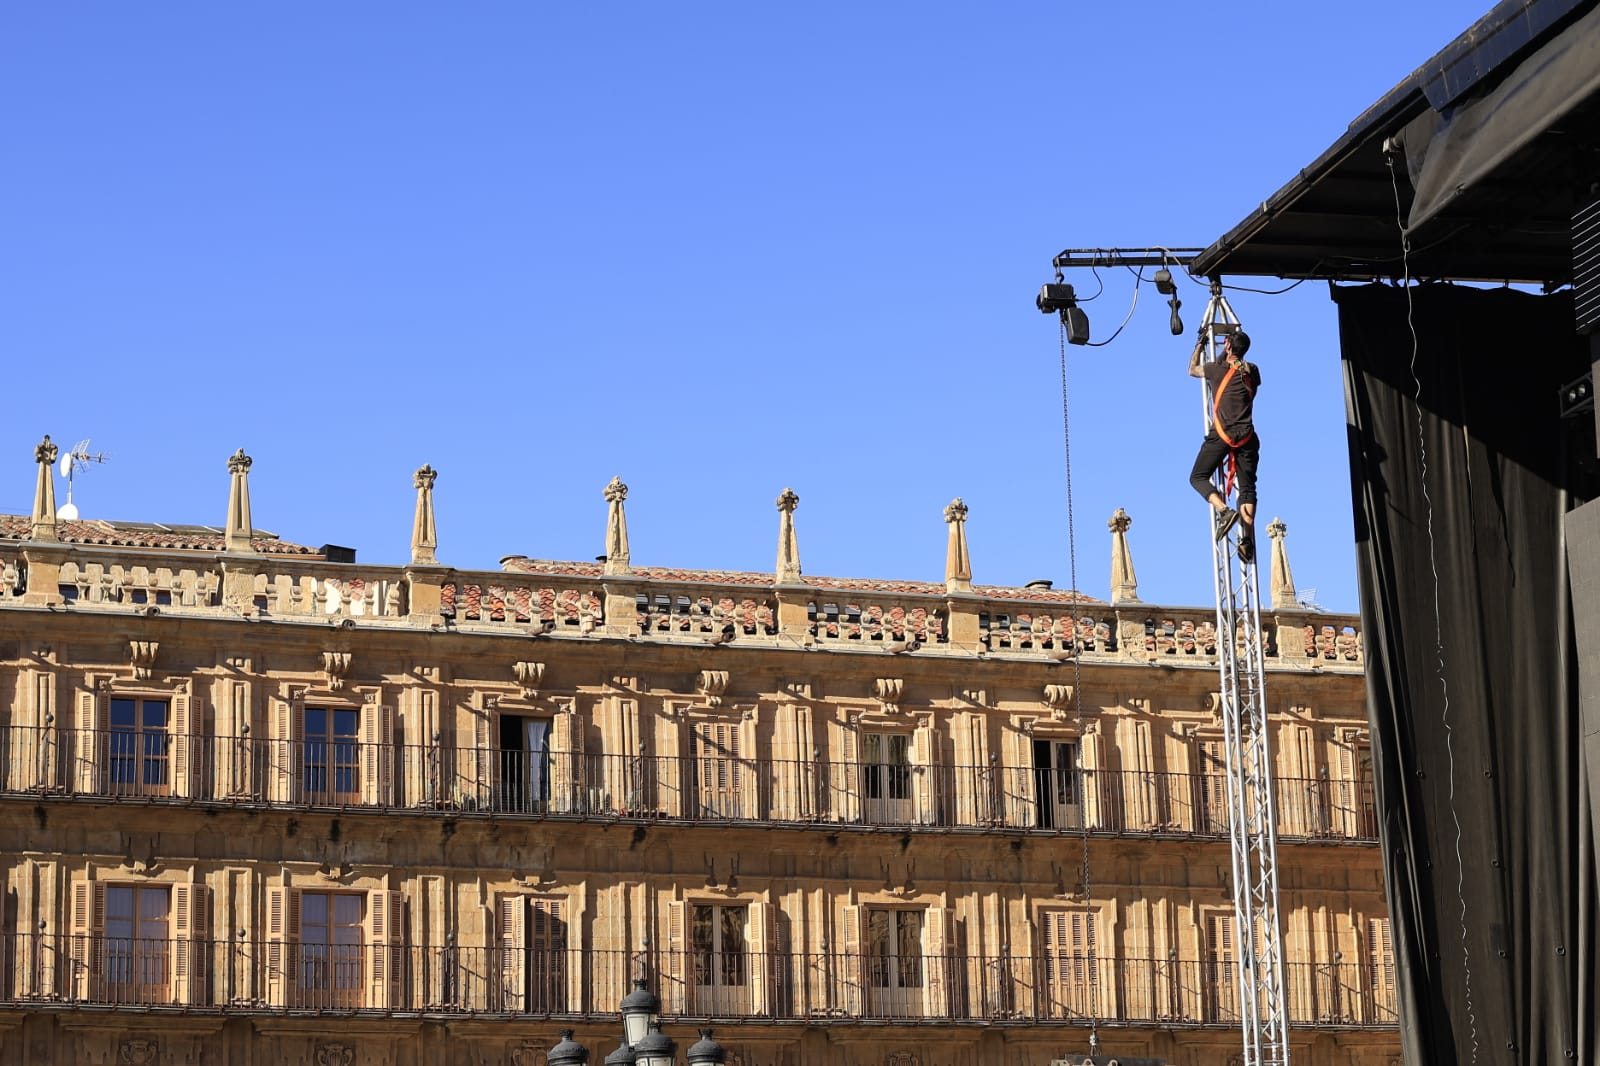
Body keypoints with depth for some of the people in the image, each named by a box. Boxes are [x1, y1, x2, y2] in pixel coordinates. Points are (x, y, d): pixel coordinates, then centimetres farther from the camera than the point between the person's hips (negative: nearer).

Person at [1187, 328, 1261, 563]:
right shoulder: (1252, 372, 9)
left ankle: (1224, 511, -17)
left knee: (1198, 477, 8)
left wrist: (1200, 345, 33)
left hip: (1221, 435, -3)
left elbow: (1192, 370, 20)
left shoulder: (1218, 369, 0)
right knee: (1247, 486, 1)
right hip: (1246, 436, 3)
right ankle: (1247, 538, -14)